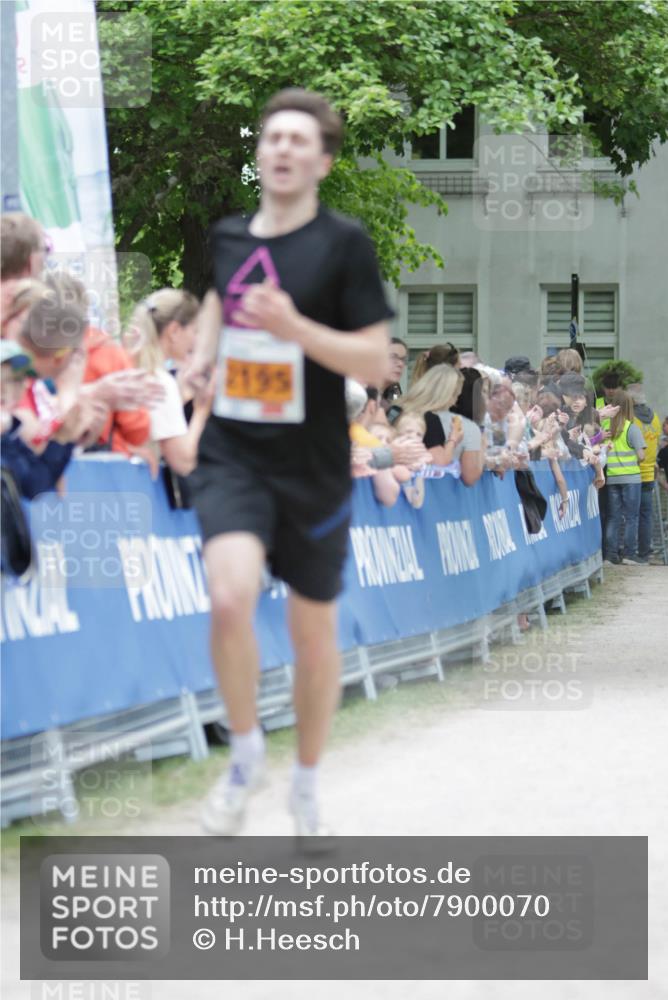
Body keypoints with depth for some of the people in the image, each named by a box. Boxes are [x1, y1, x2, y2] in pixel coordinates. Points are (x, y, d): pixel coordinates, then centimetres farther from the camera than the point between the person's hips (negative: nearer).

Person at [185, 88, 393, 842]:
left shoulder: (344, 243, -8)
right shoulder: (227, 236, 5)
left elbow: (375, 363, -11)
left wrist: (295, 327, -25)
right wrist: (203, 352, 10)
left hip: (314, 467, -2)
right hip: (231, 455, 2)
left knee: (313, 632, 10)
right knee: (231, 597, -24)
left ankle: (306, 785, 32)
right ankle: (245, 754, -1)